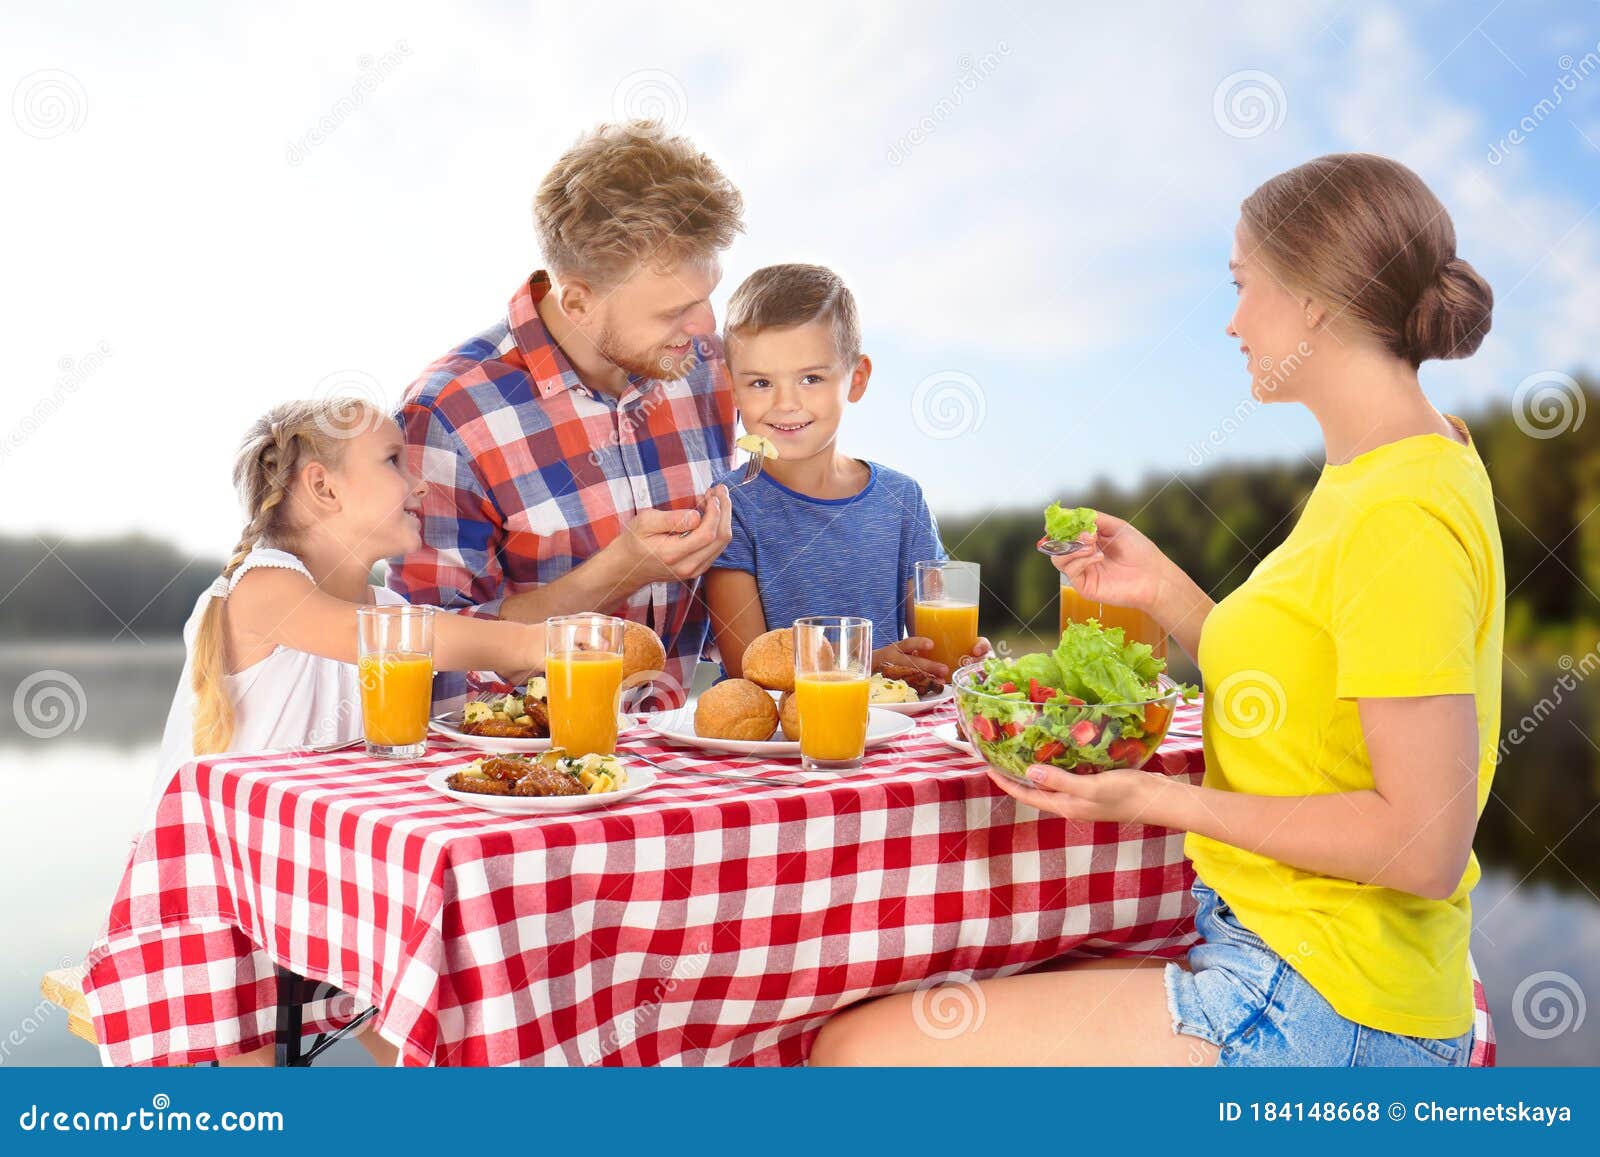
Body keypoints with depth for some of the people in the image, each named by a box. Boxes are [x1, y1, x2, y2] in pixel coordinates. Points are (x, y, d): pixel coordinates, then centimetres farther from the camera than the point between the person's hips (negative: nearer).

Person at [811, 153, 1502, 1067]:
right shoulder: (1372, 474, 12)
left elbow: (1425, 845, -21)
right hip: (1269, 956, 10)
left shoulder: (1403, 513, -19)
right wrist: (1168, 595, 12)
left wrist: (1157, 799, -20)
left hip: (1330, 1013, -10)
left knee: (863, 1050, -12)